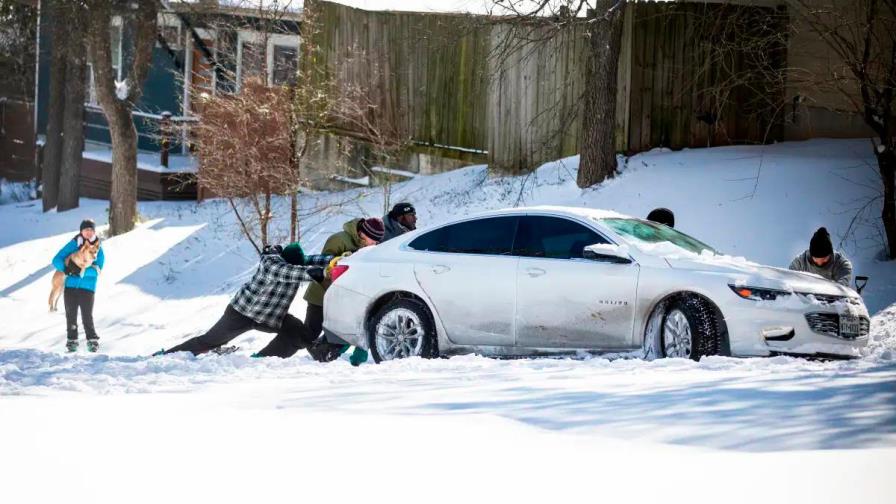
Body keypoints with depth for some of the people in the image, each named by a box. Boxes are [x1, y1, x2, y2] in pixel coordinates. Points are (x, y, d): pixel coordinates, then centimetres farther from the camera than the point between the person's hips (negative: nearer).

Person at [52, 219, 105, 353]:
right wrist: (65, 268, -20)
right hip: (70, 286, 1)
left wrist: (81, 271, -22)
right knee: (71, 315, 2)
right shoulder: (73, 244, 4)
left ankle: (92, 341, 7)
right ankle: (71, 341, 12)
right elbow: (57, 259, 0)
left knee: (87, 316, -5)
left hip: (88, 288, -1)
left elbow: (97, 270, -8)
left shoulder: (98, 249, 4)